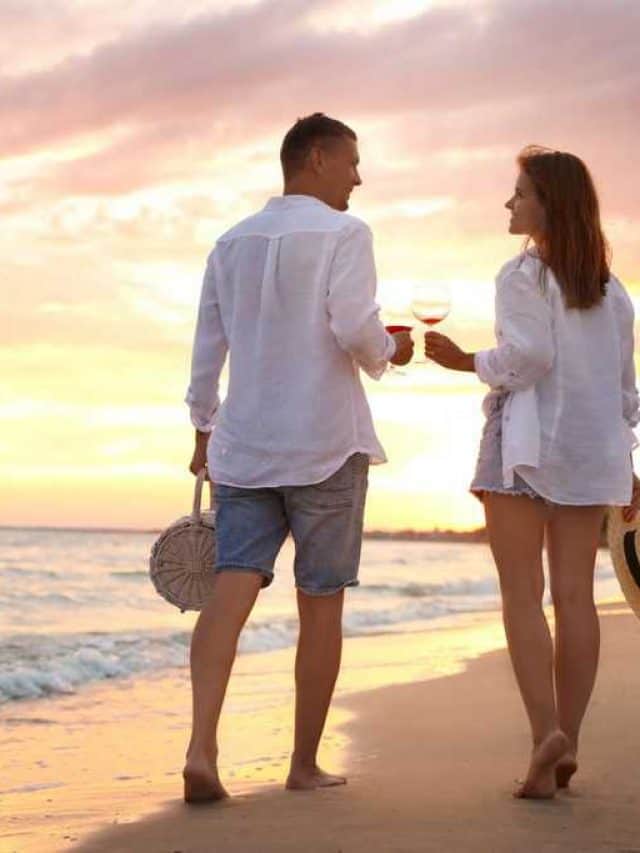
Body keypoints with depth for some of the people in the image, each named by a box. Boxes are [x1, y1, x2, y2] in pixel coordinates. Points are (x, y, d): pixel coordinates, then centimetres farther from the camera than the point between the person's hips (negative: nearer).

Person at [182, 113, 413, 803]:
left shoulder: (232, 243, 14)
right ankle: (305, 764, 10)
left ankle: (201, 747, -22)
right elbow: (354, 329, -17)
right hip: (324, 442, -5)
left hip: (243, 443, 5)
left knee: (233, 586, -5)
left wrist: (204, 429, 21)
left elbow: (207, 346, 14)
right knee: (321, 604, 5)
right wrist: (389, 352, 4)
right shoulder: (343, 233, -4)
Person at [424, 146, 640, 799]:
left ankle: (545, 731, -16)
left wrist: (466, 361, -2)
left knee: (522, 593, -3)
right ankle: (566, 744, 3)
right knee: (574, 593, 4)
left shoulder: (523, 276, -6)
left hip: (526, 445, -5)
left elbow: (528, 357, -17)